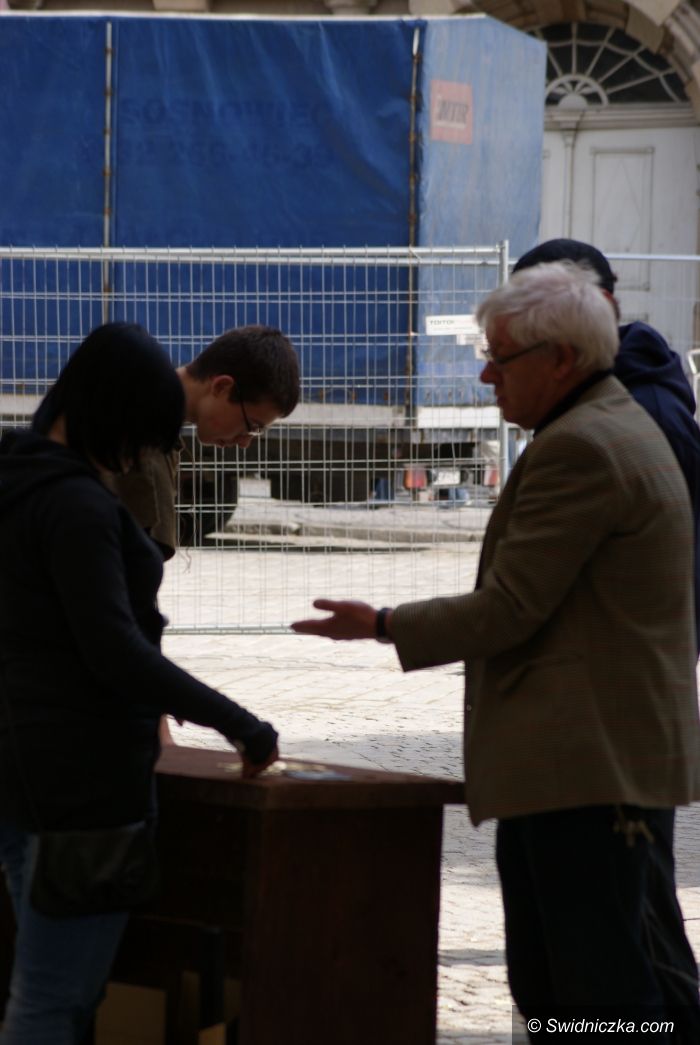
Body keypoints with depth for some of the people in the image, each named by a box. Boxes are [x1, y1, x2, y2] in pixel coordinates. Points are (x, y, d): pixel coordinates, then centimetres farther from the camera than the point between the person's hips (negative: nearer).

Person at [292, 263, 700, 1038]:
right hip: (565, 768, 11)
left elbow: (509, 609, -16)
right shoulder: (620, 429, 18)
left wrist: (385, 626, -3)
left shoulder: (580, 448, -15)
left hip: (588, 769, -11)